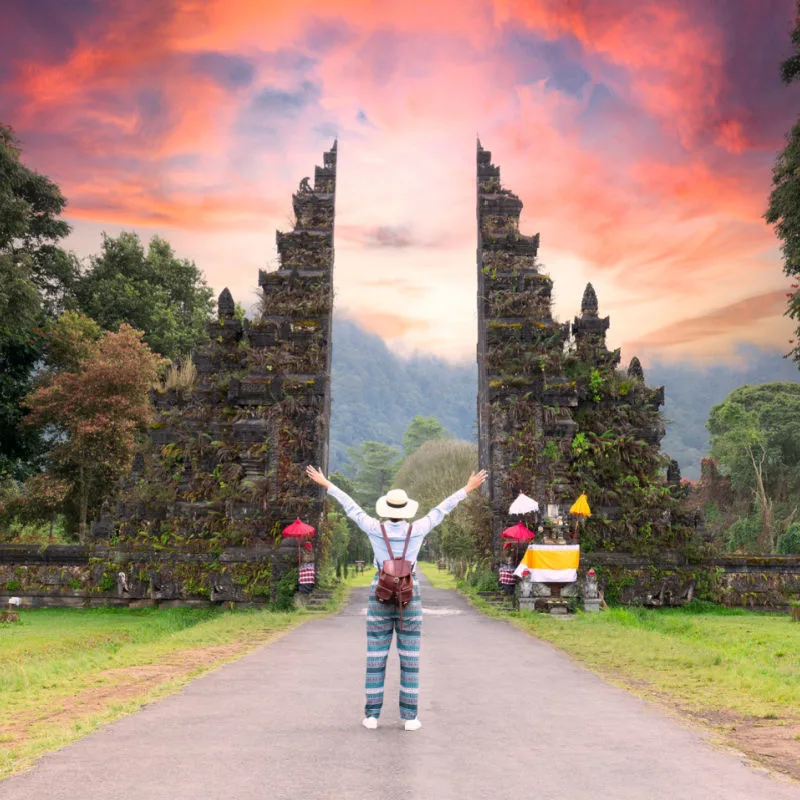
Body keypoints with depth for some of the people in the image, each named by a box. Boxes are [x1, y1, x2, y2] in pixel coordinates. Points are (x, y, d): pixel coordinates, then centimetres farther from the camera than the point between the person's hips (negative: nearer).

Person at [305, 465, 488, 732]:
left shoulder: (375, 529, -8)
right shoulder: (417, 529, -8)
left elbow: (351, 506, -1)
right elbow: (441, 509, 0)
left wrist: (325, 484, 9)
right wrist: (468, 489, 9)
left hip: (380, 596, 0)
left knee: (376, 658, 7)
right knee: (410, 659, 5)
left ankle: (372, 715, 8)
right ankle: (410, 717, 6)